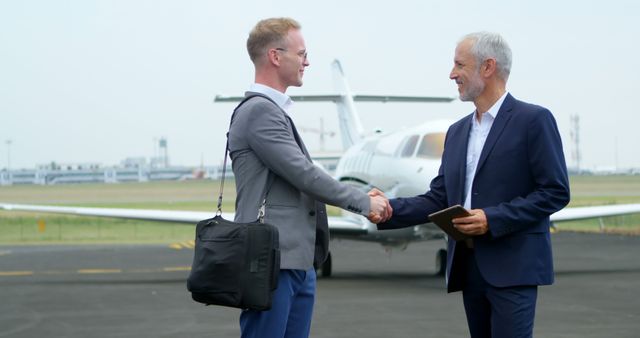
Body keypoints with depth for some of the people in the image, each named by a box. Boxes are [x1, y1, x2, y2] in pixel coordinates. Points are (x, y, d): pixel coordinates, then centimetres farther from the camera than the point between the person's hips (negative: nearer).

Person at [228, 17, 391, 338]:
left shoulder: (274, 111, 17)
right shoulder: (258, 111, -13)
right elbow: (304, 175, -16)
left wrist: (363, 200, 12)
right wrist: (365, 203, -5)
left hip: (298, 263, 10)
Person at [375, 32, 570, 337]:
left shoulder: (534, 120, -5)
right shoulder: (457, 131, 17)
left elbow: (555, 192, -10)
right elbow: (438, 199, 14)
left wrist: (493, 219, -17)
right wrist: (390, 210, -2)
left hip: (512, 268, -7)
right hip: (468, 266, 7)